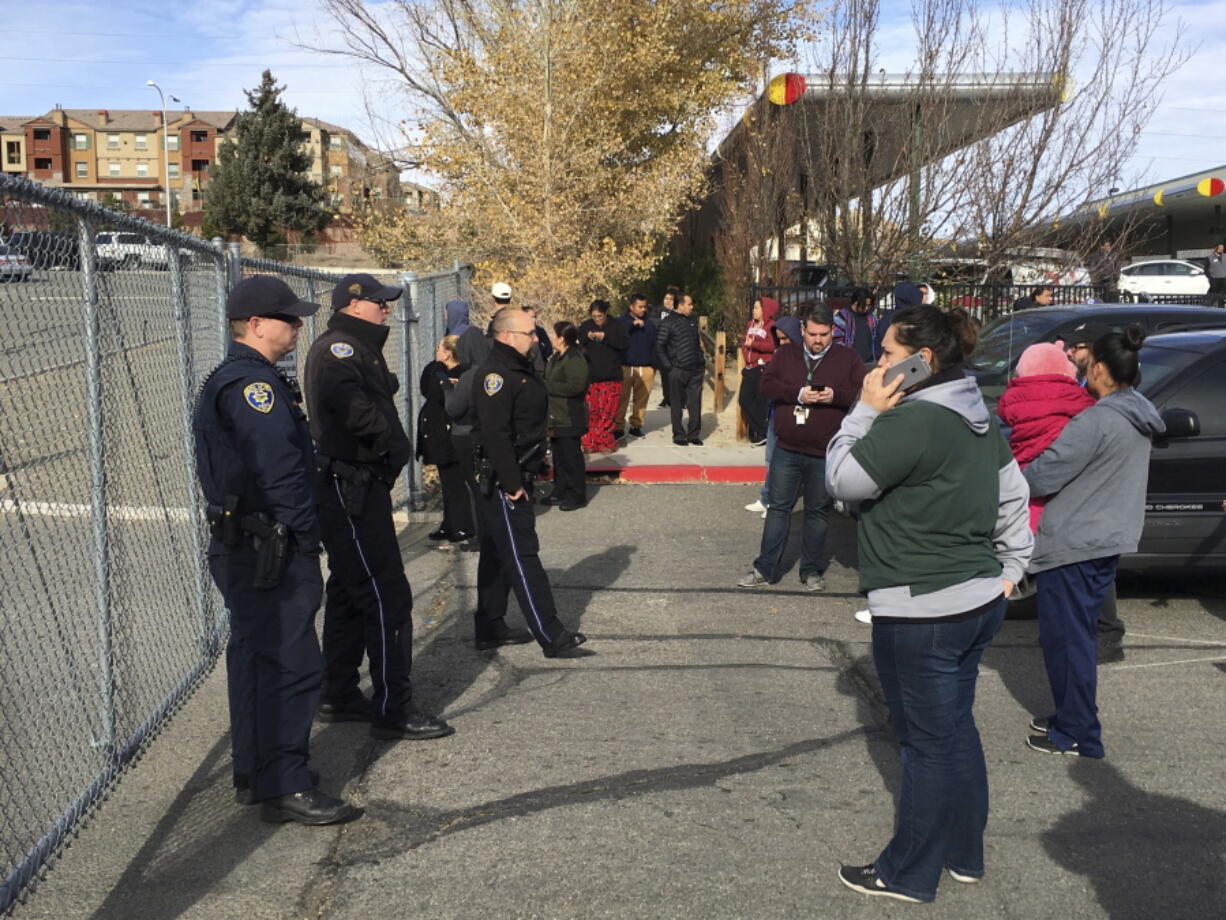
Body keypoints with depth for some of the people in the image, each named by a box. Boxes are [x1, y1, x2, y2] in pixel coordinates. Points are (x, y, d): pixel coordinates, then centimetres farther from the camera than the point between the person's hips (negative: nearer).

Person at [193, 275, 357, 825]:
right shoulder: (253, 382, -17)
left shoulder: (228, 380, 17)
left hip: (241, 547, 11)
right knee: (291, 662, -7)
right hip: (271, 551, -11)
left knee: (254, 656, 17)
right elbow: (280, 469, -23)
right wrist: (305, 535, -18)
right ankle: (285, 788, -2)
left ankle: (253, 773, 28)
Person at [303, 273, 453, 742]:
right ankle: (393, 710, -2)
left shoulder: (358, 349, 19)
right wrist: (394, 440, -22)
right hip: (351, 488, -11)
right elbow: (352, 404, -34)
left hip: (356, 488, 11)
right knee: (388, 597, -8)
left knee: (348, 592, 17)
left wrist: (393, 444, -2)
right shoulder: (338, 349, -16)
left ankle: (339, 695, 28)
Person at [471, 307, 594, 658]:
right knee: (523, 557, -7)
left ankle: (490, 628, 26)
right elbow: (495, 434, -26)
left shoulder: (519, 368, 14)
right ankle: (553, 638, -5)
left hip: (516, 479, 11)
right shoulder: (496, 374, -19)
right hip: (503, 483, -11)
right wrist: (511, 484, -25)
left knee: (497, 555, 16)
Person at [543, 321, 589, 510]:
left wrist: (547, 386, -19)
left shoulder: (575, 359, -18)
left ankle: (577, 496, 7)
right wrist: (545, 384, 1)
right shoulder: (557, 357, 13)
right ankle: (560, 492, 25)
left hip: (569, 418, -10)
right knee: (559, 456, 15)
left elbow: (575, 387, -26)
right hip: (557, 416, 10)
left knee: (571, 456, -2)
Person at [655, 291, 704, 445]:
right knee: (677, 405, 3)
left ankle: (694, 434, 13)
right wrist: (668, 366, -11)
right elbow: (659, 346, -7)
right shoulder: (669, 322, -6)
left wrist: (701, 360, 14)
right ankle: (679, 435, 12)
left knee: (695, 404, 4)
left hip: (696, 370, 5)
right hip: (677, 370, -5)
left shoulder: (692, 321, 12)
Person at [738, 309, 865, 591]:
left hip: (825, 453, -1)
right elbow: (767, 385, -4)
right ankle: (766, 568, 14)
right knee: (778, 507, 7)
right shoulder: (786, 354, 6)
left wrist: (835, 396, -22)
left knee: (818, 511, 9)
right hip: (787, 449, 1)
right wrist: (798, 393, -18)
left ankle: (811, 570, 21)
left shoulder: (848, 358, 2)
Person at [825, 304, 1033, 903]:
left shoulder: (912, 421, -21)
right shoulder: (978, 418, 9)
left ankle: (908, 874, 18)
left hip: (922, 612, -9)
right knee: (957, 730, 20)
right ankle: (963, 855, 33)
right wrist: (1012, 565, 21)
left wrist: (866, 411, -9)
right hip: (981, 600, 9)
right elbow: (1013, 495, 15)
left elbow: (841, 480, -15)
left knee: (927, 744, 3)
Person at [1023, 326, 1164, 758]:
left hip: (1072, 544, -9)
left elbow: (1041, 477, -21)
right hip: (1108, 540, 9)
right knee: (1077, 635, 19)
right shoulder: (1139, 420, 8)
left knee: (1066, 638, 1)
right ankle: (1072, 718, 30)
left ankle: (1077, 734, 8)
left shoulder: (1096, 421, -21)